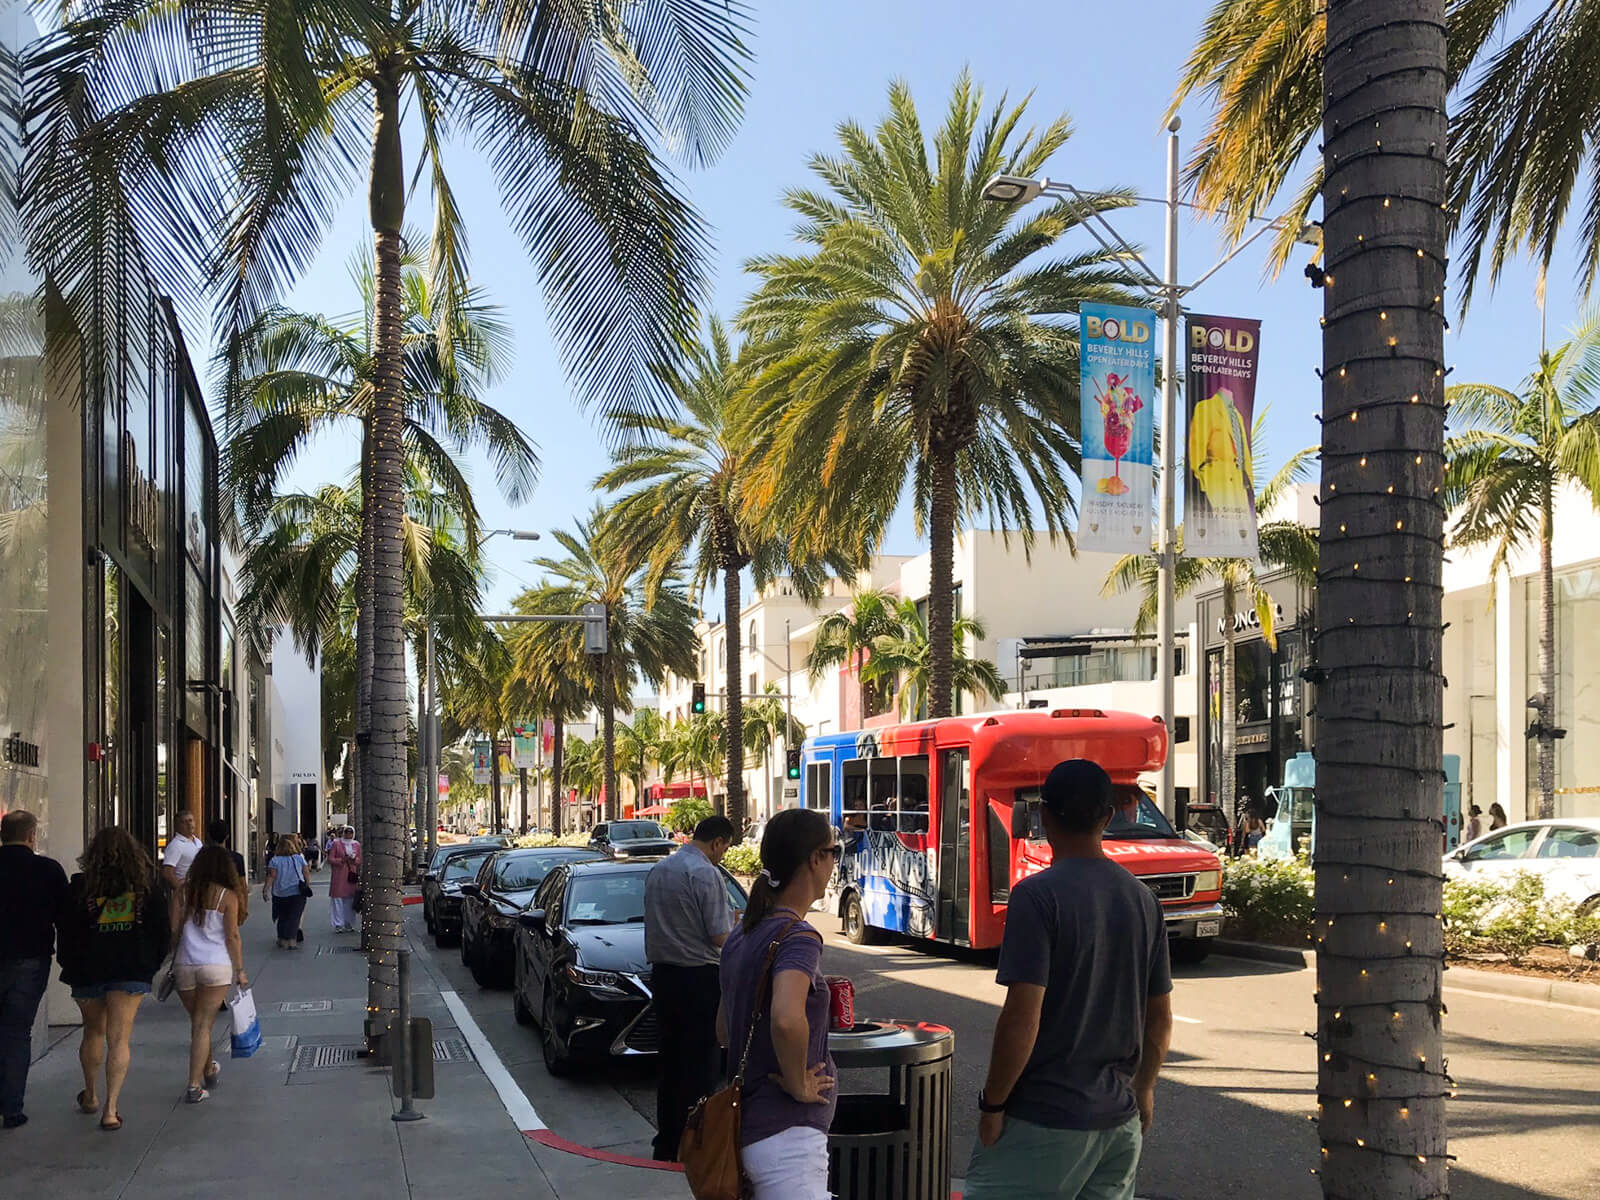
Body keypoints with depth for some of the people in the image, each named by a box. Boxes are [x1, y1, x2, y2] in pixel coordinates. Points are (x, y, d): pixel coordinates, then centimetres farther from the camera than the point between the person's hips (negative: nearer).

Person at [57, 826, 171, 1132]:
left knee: (93, 1032, 21)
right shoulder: (150, 883, -2)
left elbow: (66, 930, -2)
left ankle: (90, 1096, 35)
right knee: (119, 1039, 1)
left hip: (87, 969, 1)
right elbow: (163, 928, 1)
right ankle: (110, 1109, -5)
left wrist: (70, 964, 11)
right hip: (132, 969, -1)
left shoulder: (80, 886, -5)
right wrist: (153, 963, 11)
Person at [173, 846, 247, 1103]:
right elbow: (232, 937, -4)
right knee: (203, 1025, -1)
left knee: (197, 1022, 19)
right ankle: (194, 1086, -5)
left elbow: (175, 930, 4)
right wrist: (240, 970, 4)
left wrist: (174, 960, 15)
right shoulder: (227, 896, -3)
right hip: (216, 966, -3)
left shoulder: (184, 892, 5)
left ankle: (208, 1071, 36)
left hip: (184, 965, 3)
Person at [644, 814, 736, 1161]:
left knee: (670, 1059, 15)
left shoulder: (658, 870, 10)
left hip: (662, 973, 8)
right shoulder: (705, 873, -16)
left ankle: (666, 1143, 22)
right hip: (699, 977, -8)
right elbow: (720, 937, -18)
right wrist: (735, 925, 4)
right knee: (700, 1064, 0)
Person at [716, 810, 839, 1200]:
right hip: (787, 1135, -9)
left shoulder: (743, 934, 10)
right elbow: (787, 1020, -36)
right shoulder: (798, 937, -17)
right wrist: (798, 1085, -21)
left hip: (746, 1121, 9)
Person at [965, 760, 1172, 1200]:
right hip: (1120, 1117, 7)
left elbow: (1022, 1019, -19)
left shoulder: (1038, 895, -15)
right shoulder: (1142, 898, 5)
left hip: (1044, 1117, -6)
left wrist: (992, 1105, -8)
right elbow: (1160, 1018, 12)